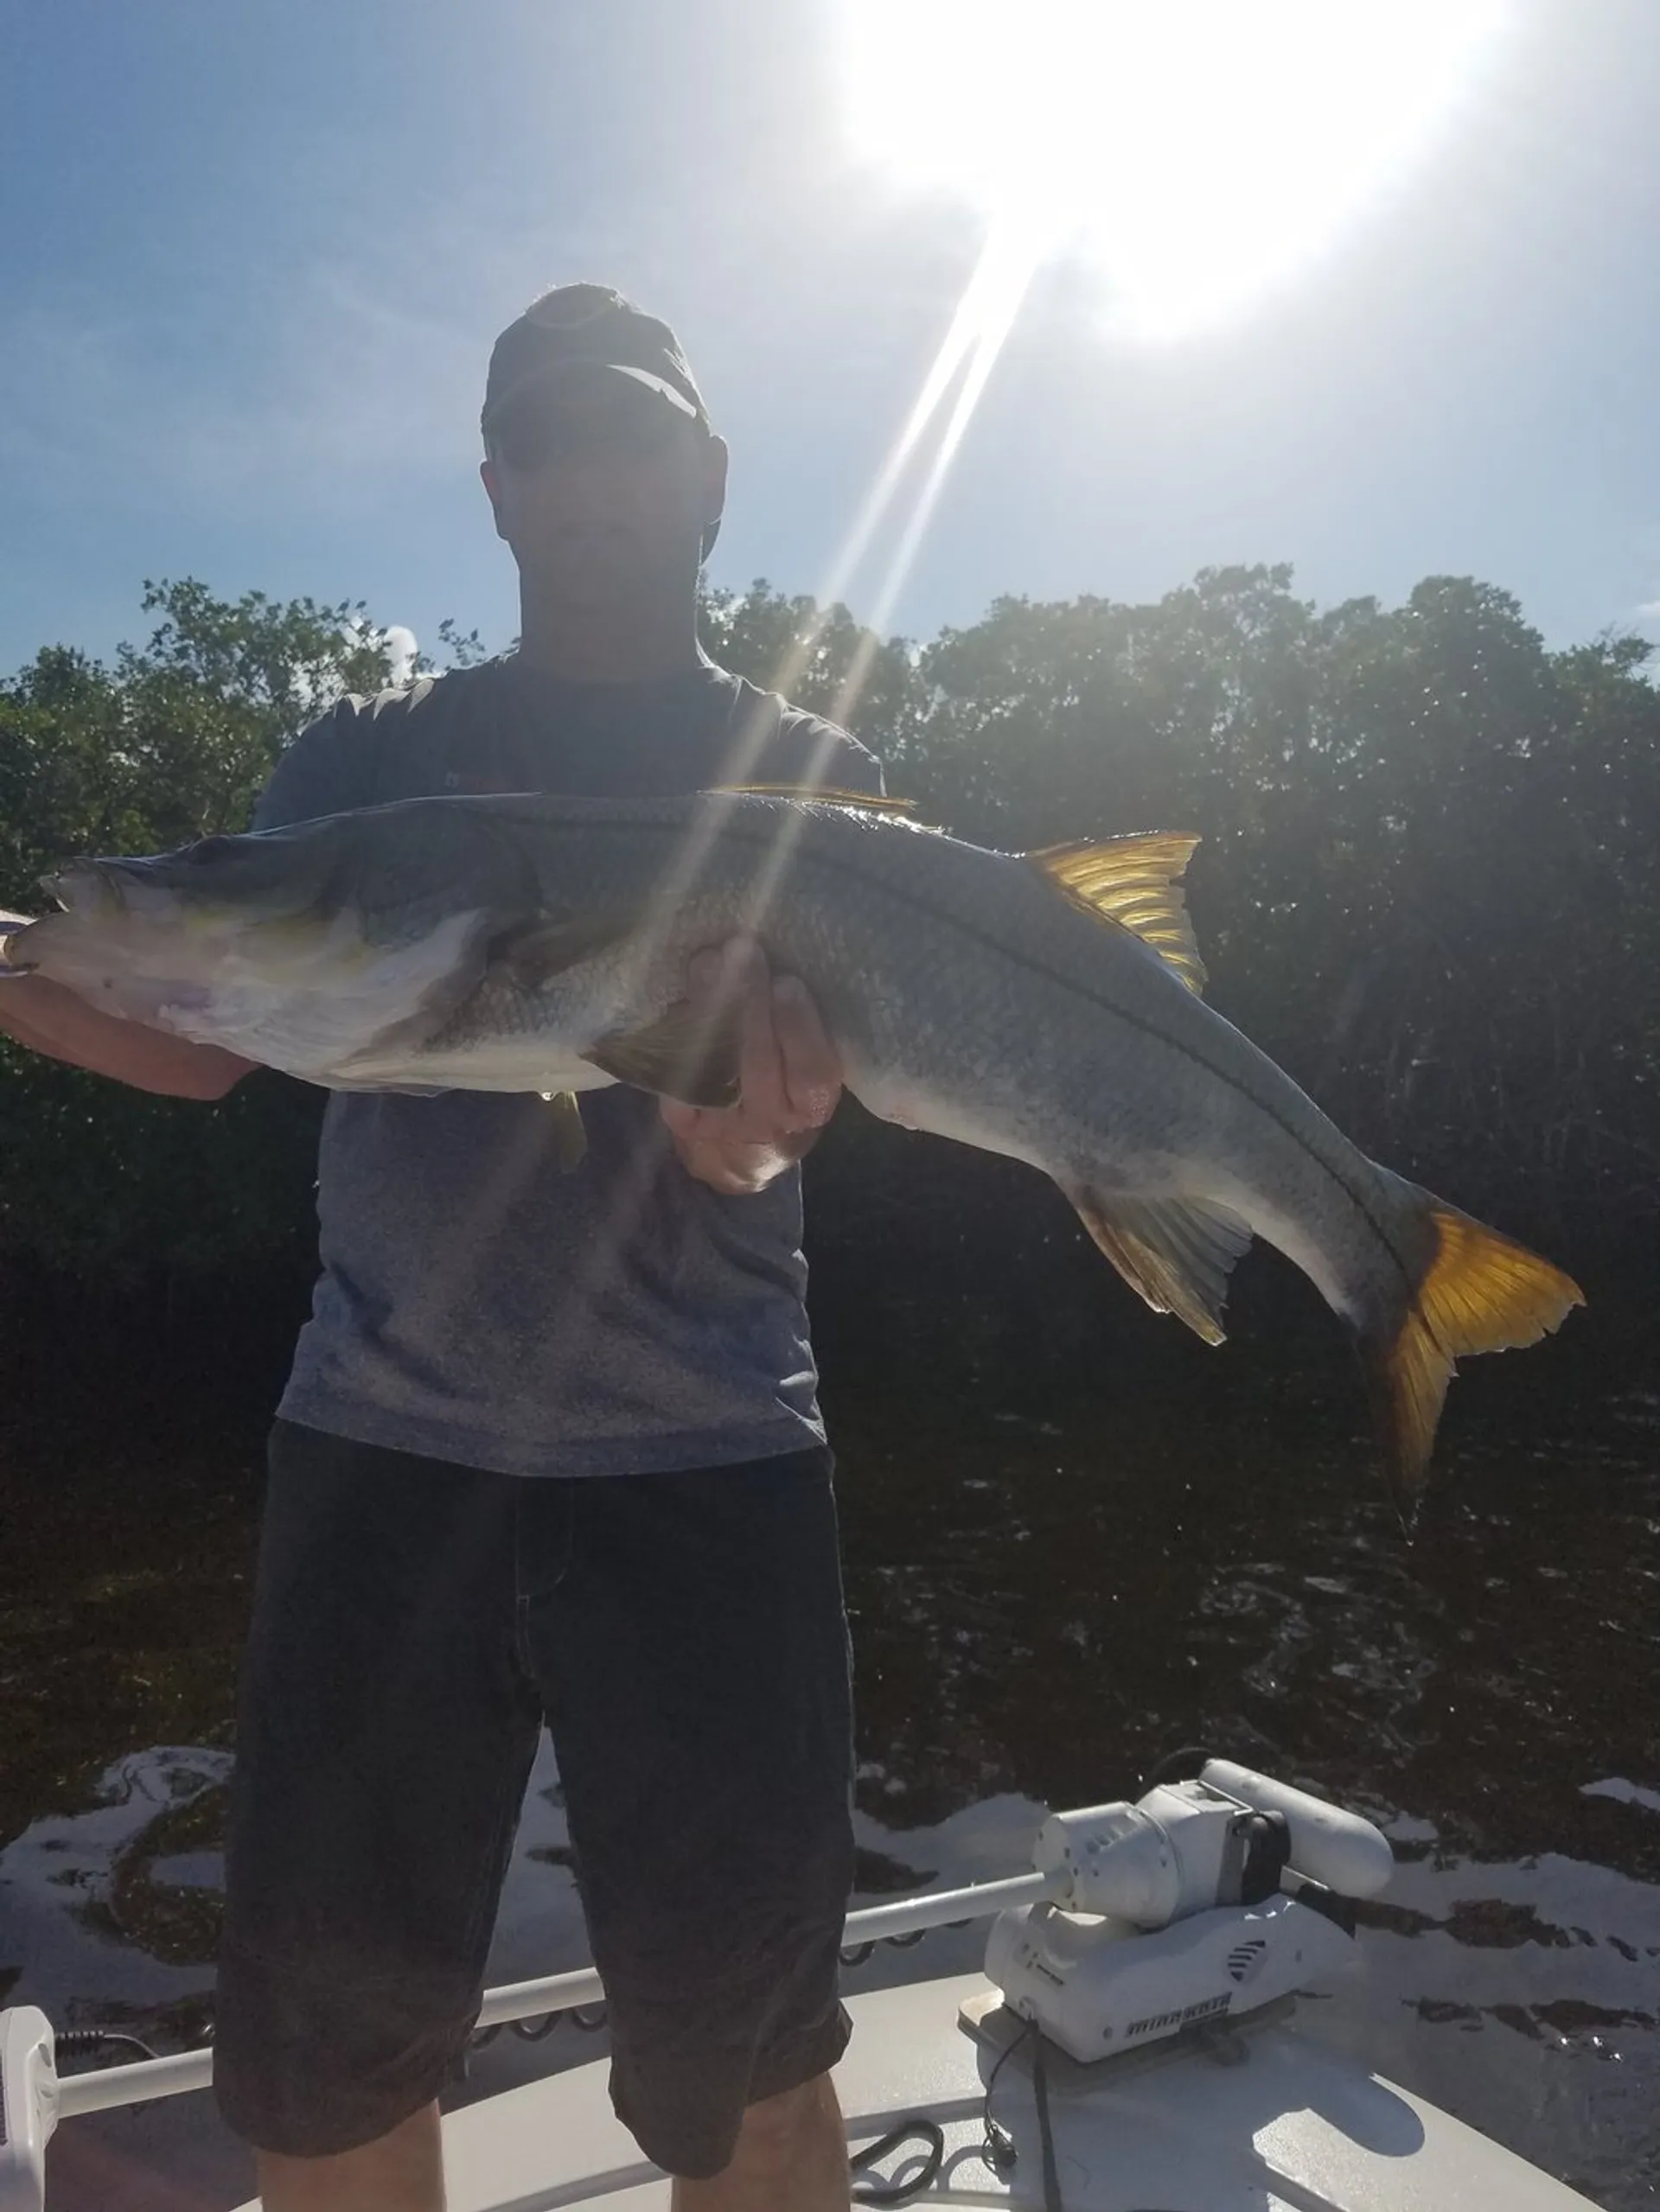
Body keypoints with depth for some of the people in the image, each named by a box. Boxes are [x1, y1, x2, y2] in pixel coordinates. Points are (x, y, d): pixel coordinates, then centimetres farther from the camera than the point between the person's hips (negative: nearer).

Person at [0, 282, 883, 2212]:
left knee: (738, 2044, 7)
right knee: (319, 2029, 11)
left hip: (702, 1464, -1)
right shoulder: (367, 760, 12)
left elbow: (744, 1131, -6)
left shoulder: (801, 774, 6)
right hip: (380, 1446, 2)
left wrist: (741, 1107, -29)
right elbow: (203, 1037, 8)